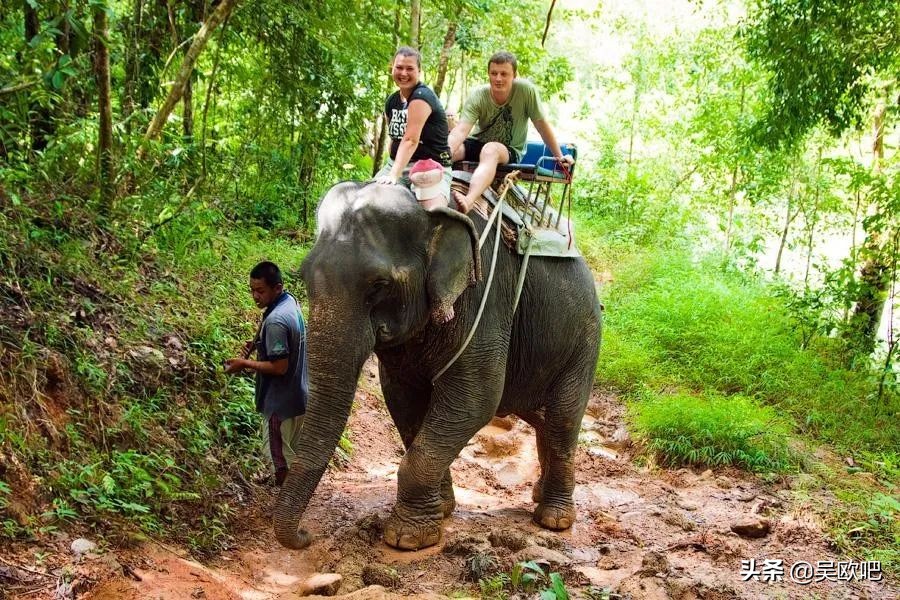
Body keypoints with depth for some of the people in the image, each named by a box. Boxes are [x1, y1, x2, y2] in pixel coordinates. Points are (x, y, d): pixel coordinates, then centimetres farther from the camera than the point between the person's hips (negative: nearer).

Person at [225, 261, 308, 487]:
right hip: (298, 395, 10)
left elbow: (279, 367, -26)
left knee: (278, 456, 3)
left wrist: (245, 364, -15)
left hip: (282, 402, -10)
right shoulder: (291, 302, 3)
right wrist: (259, 344, 7)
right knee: (291, 453, 21)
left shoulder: (275, 321, -26)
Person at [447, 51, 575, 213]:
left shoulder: (526, 90, -15)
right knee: (451, 150, -27)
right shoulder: (477, 96, -12)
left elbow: (542, 125, -6)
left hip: (510, 150, -3)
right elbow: (461, 131, -24)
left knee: (490, 150, -38)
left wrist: (559, 157, -2)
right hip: (478, 143, 3)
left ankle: (468, 201, -63)